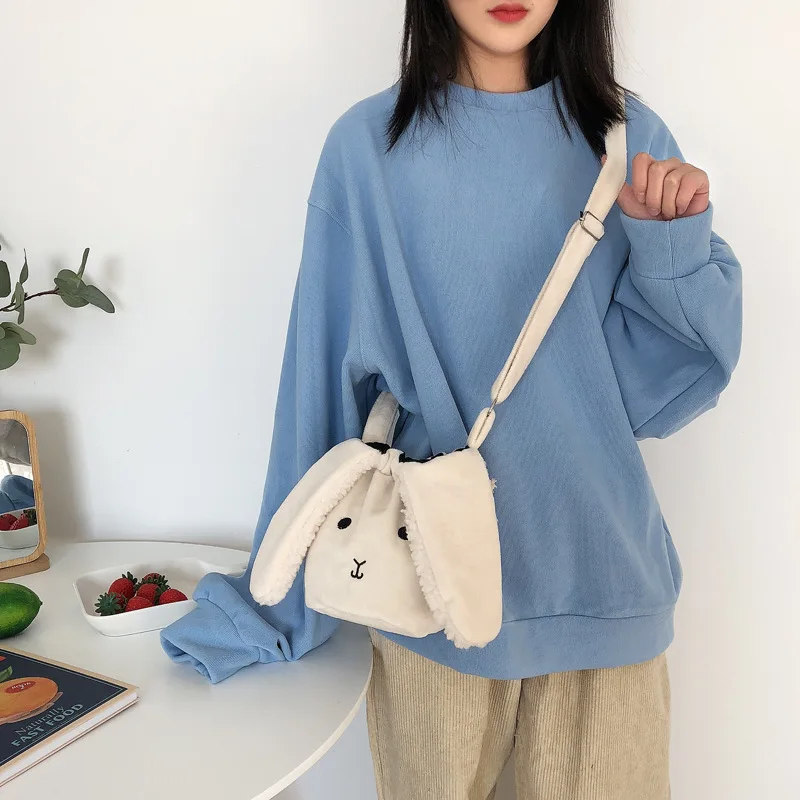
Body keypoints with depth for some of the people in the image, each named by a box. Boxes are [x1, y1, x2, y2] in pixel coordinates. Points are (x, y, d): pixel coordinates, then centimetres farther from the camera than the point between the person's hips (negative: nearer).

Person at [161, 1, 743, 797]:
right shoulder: (370, 146, -5)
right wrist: (284, 596, 3)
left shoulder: (627, 136, 0)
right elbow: (326, 370, -2)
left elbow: (669, 384, 1)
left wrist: (675, 240, -17)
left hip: (599, 569, 2)